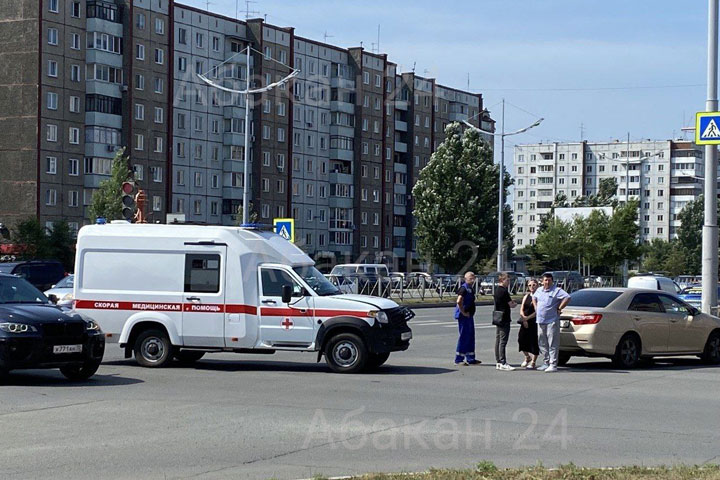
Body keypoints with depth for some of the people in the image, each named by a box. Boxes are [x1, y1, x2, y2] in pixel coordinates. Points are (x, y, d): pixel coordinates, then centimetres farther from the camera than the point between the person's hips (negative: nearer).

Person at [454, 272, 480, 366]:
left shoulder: (471, 289, 15)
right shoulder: (463, 288, -15)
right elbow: (459, 302, -27)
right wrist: (463, 313, -21)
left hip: (469, 316, 10)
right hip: (464, 317, -10)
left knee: (471, 337, 13)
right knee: (464, 337, -6)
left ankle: (470, 359, 19)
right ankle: (458, 359, 0)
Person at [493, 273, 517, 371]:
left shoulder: (496, 291, 12)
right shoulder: (504, 291, -16)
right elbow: (511, 305, -14)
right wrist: (515, 304, 8)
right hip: (504, 319, -9)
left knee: (498, 341, 11)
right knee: (503, 341, -9)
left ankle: (498, 362, 16)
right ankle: (503, 363, -9)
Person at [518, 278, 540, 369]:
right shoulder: (526, 297, 15)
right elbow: (521, 310, 10)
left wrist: (528, 317, -15)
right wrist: (524, 318, -7)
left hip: (535, 322, -6)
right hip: (525, 322, 6)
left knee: (534, 341, -4)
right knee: (522, 339, 3)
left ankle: (533, 362, 5)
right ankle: (527, 357, 27)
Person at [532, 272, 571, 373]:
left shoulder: (557, 290, -6)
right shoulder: (539, 290, 14)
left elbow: (567, 298, -17)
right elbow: (534, 298, 33)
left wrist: (559, 309, -14)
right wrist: (536, 308, 19)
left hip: (552, 321, -7)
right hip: (540, 321, 7)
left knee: (553, 344, -7)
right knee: (542, 343, 10)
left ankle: (553, 365, -7)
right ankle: (547, 363, 19)